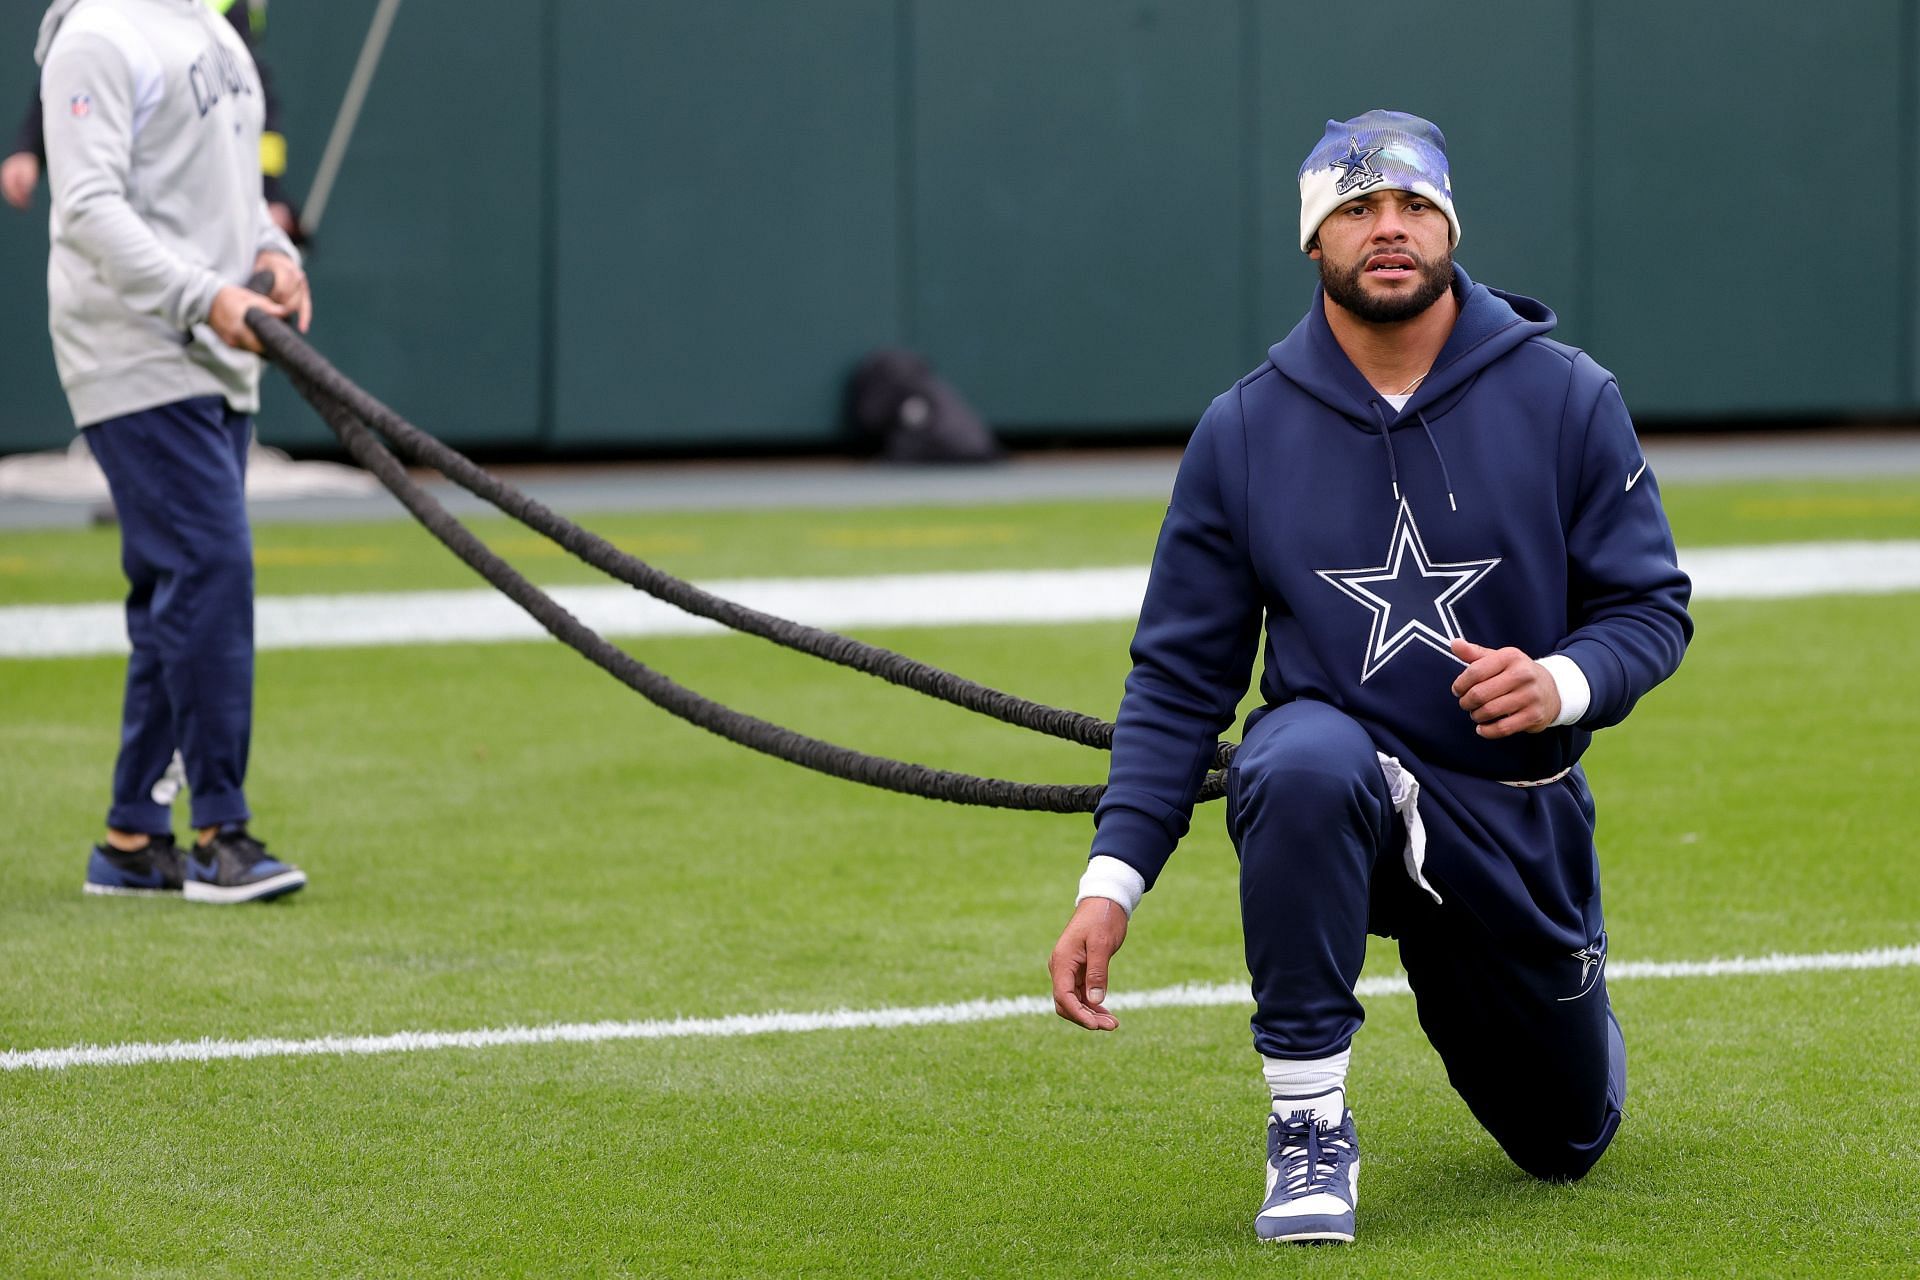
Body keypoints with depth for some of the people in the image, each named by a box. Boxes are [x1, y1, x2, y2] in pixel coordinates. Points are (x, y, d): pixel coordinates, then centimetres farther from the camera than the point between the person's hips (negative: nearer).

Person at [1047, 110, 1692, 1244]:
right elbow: (1181, 675, -3)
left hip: (1519, 818, 1)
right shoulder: (1245, 430, -4)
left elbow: (1652, 608, -4)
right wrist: (1113, 881, -14)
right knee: (1305, 756, -39)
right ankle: (1310, 1128, -25)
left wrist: (1563, 684, -28)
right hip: (1336, 790, -1)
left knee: (1567, 1138, 13)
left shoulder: (1568, 400, -6)